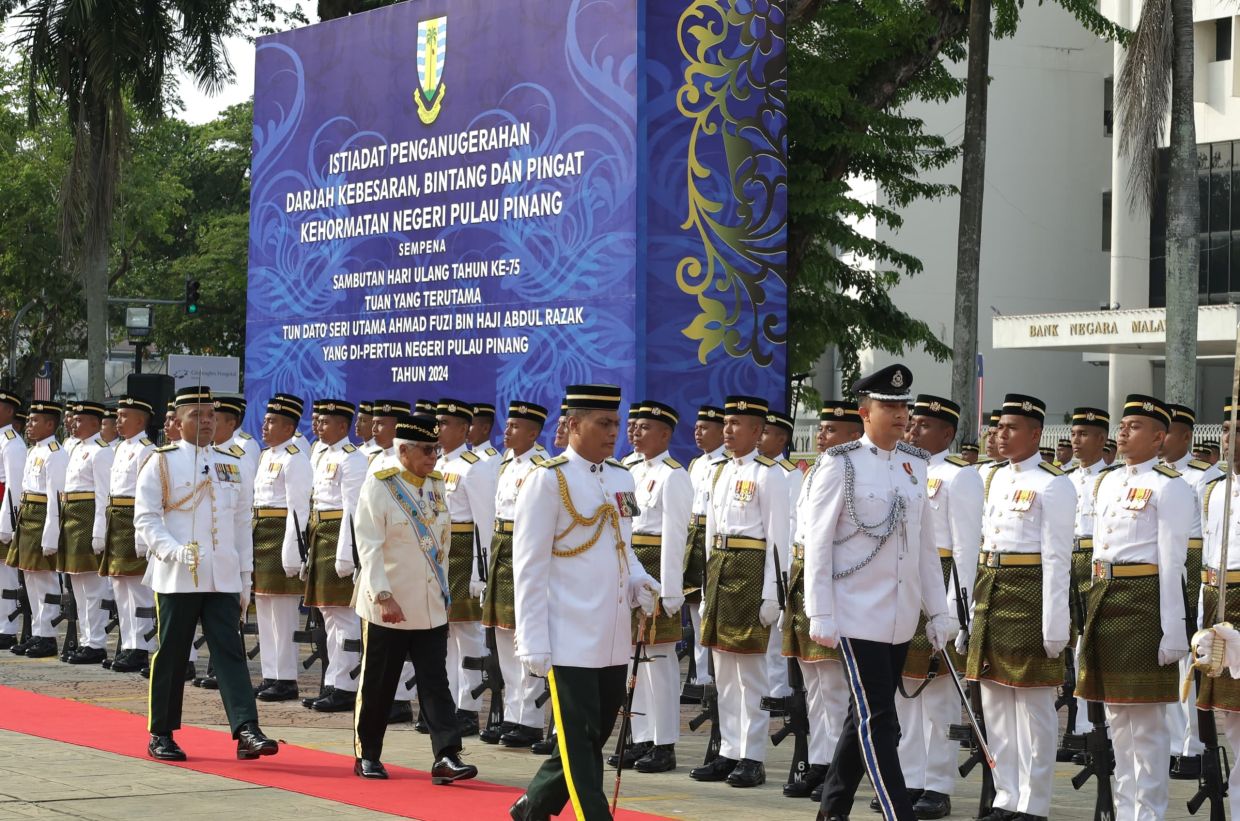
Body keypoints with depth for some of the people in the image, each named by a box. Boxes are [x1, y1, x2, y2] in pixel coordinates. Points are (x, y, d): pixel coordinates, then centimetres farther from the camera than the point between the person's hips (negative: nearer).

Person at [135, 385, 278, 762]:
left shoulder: (231, 465, 13)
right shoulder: (161, 463, 0)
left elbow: (242, 524, 16)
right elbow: (145, 518, -6)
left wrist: (245, 580, 12)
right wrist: (174, 551, -22)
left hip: (222, 579, 3)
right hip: (176, 578, -3)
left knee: (230, 651, -5)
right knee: (171, 655, 4)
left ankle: (246, 731, -13)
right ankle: (161, 735, 15)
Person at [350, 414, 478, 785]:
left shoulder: (436, 485, 8)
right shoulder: (379, 486, -9)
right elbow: (369, 547, -15)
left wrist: (443, 592, 15)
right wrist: (383, 596, -23)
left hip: (431, 608, 5)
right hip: (387, 608, -5)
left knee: (435, 682, -2)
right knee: (377, 685, 6)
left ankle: (446, 757, -7)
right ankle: (367, 756, 19)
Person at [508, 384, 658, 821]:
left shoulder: (622, 478, 11)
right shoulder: (548, 479, -9)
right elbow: (530, 568, -10)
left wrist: (638, 583, 0)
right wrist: (533, 644, -13)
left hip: (614, 639, 7)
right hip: (571, 640, -7)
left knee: (594, 738, 15)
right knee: (579, 745, -2)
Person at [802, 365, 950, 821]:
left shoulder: (915, 464, 10)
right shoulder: (841, 463, -7)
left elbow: (926, 542, 14)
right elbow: (818, 541, -8)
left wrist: (937, 611, 13)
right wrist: (821, 615, -12)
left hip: (902, 615, 6)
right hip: (858, 613, -6)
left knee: (866, 716, 14)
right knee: (878, 720, -7)